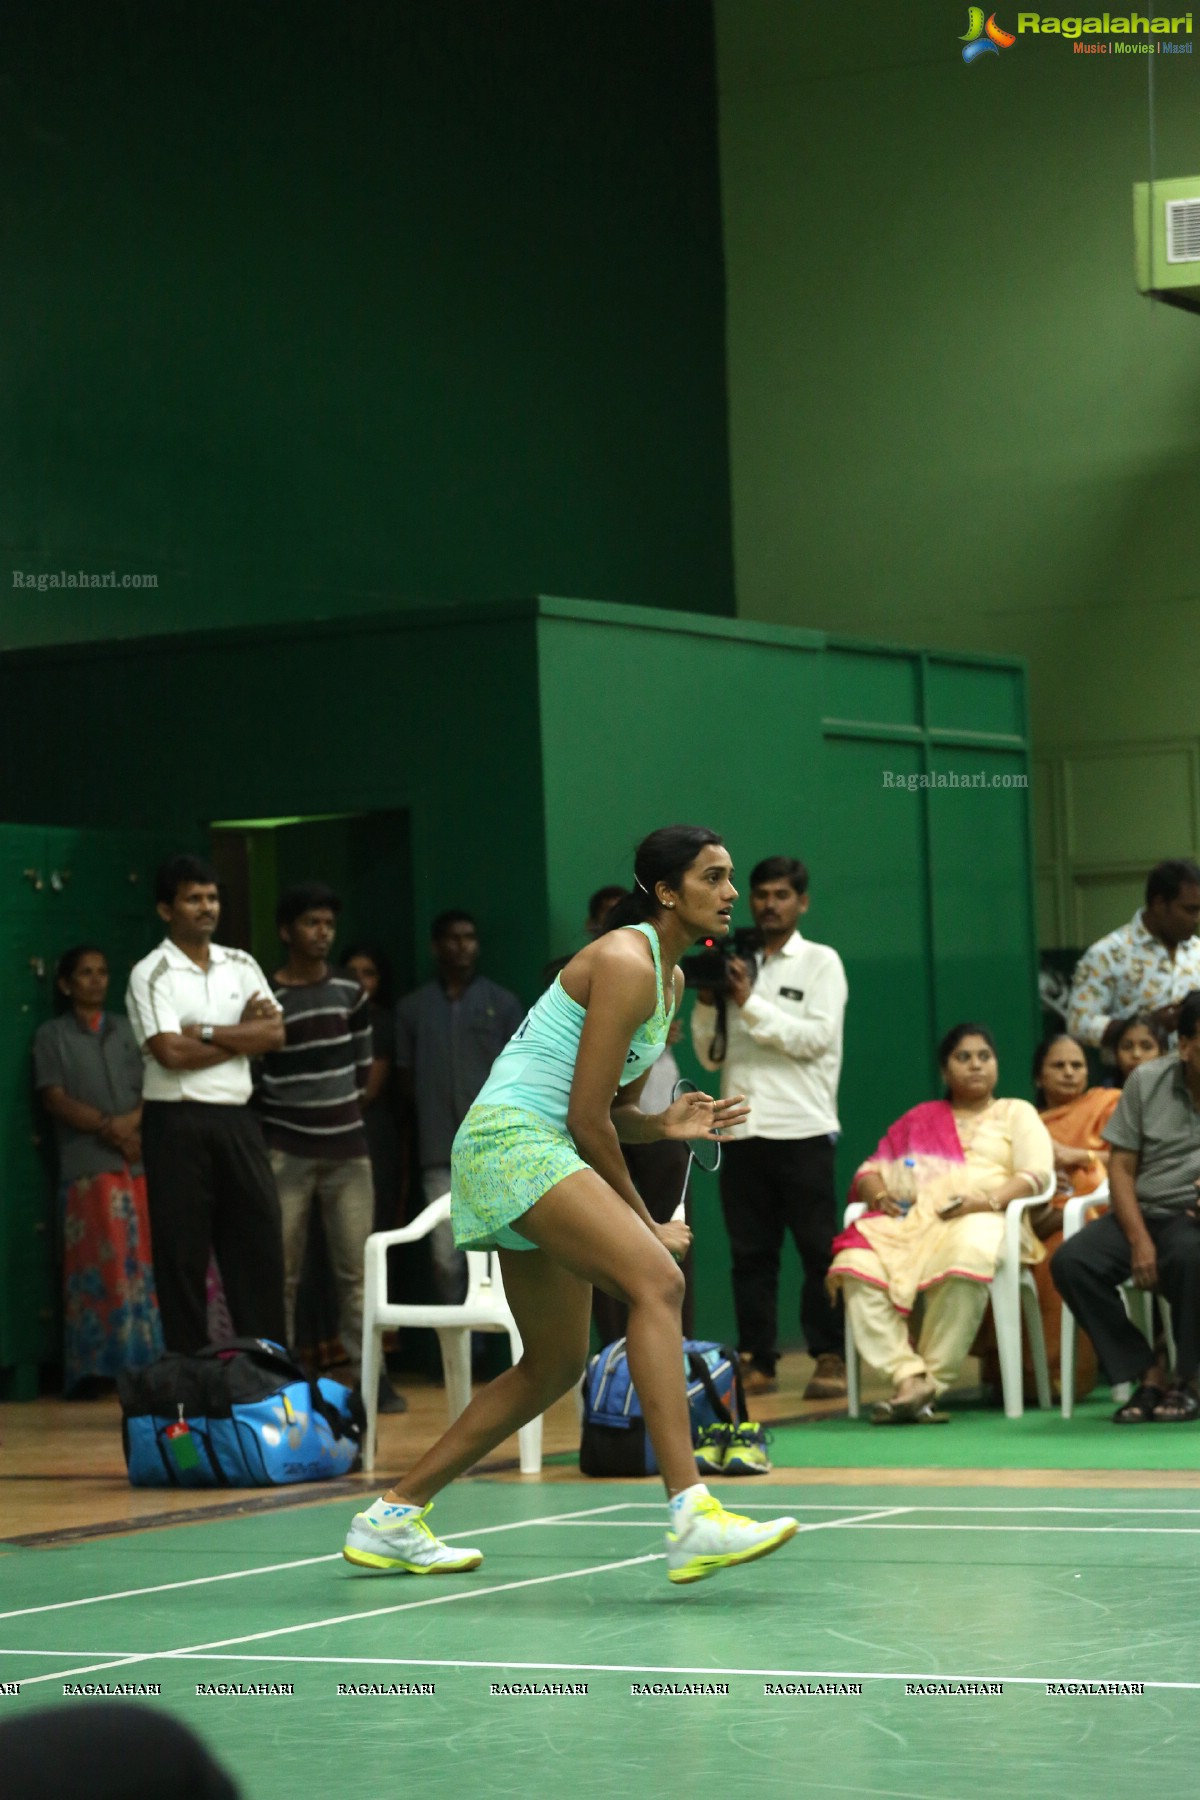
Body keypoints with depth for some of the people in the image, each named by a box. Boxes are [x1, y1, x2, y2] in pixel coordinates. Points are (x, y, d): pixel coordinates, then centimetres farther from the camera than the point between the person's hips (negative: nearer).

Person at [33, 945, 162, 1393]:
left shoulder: (127, 1030, 20)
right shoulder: (52, 1035, 10)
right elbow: (54, 1099, -1)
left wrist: (134, 1121, -10)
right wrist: (109, 1127, -12)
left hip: (140, 1159, 3)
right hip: (88, 1166, -3)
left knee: (146, 1260, -4)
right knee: (101, 1264, -10)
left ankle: (148, 1361, -3)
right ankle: (99, 1365, -11)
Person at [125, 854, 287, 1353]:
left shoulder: (241, 966, 12)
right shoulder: (151, 974, -4)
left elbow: (274, 1035, 2)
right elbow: (171, 1053, -15)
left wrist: (205, 1032, -8)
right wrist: (241, 1035, -4)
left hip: (236, 1117, 5)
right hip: (178, 1123, -5)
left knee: (259, 1240, 3)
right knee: (182, 1252, -1)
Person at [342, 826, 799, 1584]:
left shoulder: (671, 979, 15)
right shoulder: (625, 962, -14)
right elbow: (586, 1118, -16)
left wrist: (665, 1123, -4)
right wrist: (647, 1224, -6)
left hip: (546, 1154, 11)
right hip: (511, 1140, -11)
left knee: (555, 1366, 13)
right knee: (657, 1279, -27)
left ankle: (392, 1518, 22)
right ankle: (692, 1516, -36)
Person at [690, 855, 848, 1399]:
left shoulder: (820, 963, 5)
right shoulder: (735, 967, 15)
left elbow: (815, 1037, -9)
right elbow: (710, 1055, 14)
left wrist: (750, 1003, -13)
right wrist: (706, 1004, -3)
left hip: (802, 1129, -4)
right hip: (743, 1129, 4)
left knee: (818, 1249, -4)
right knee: (750, 1252, 4)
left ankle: (829, 1358, -2)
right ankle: (757, 1359, 8)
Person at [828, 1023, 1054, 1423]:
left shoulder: (1016, 1113, 23)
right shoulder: (920, 1118, 32)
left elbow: (1036, 1173, 6)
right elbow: (871, 1168, 24)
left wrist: (987, 1200, -13)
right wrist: (878, 1194, -1)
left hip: (982, 1218, -3)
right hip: (911, 1220, 3)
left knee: (965, 1258, -42)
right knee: (857, 1265, -32)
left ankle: (932, 1380, -34)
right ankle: (908, 1377, -38)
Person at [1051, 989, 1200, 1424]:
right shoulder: (1147, 1081, 4)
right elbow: (1121, 1168, 3)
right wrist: (1139, 1241, -12)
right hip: (1141, 1213, 3)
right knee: (1071, 1261, -24)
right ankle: (1149, 1376, -14)